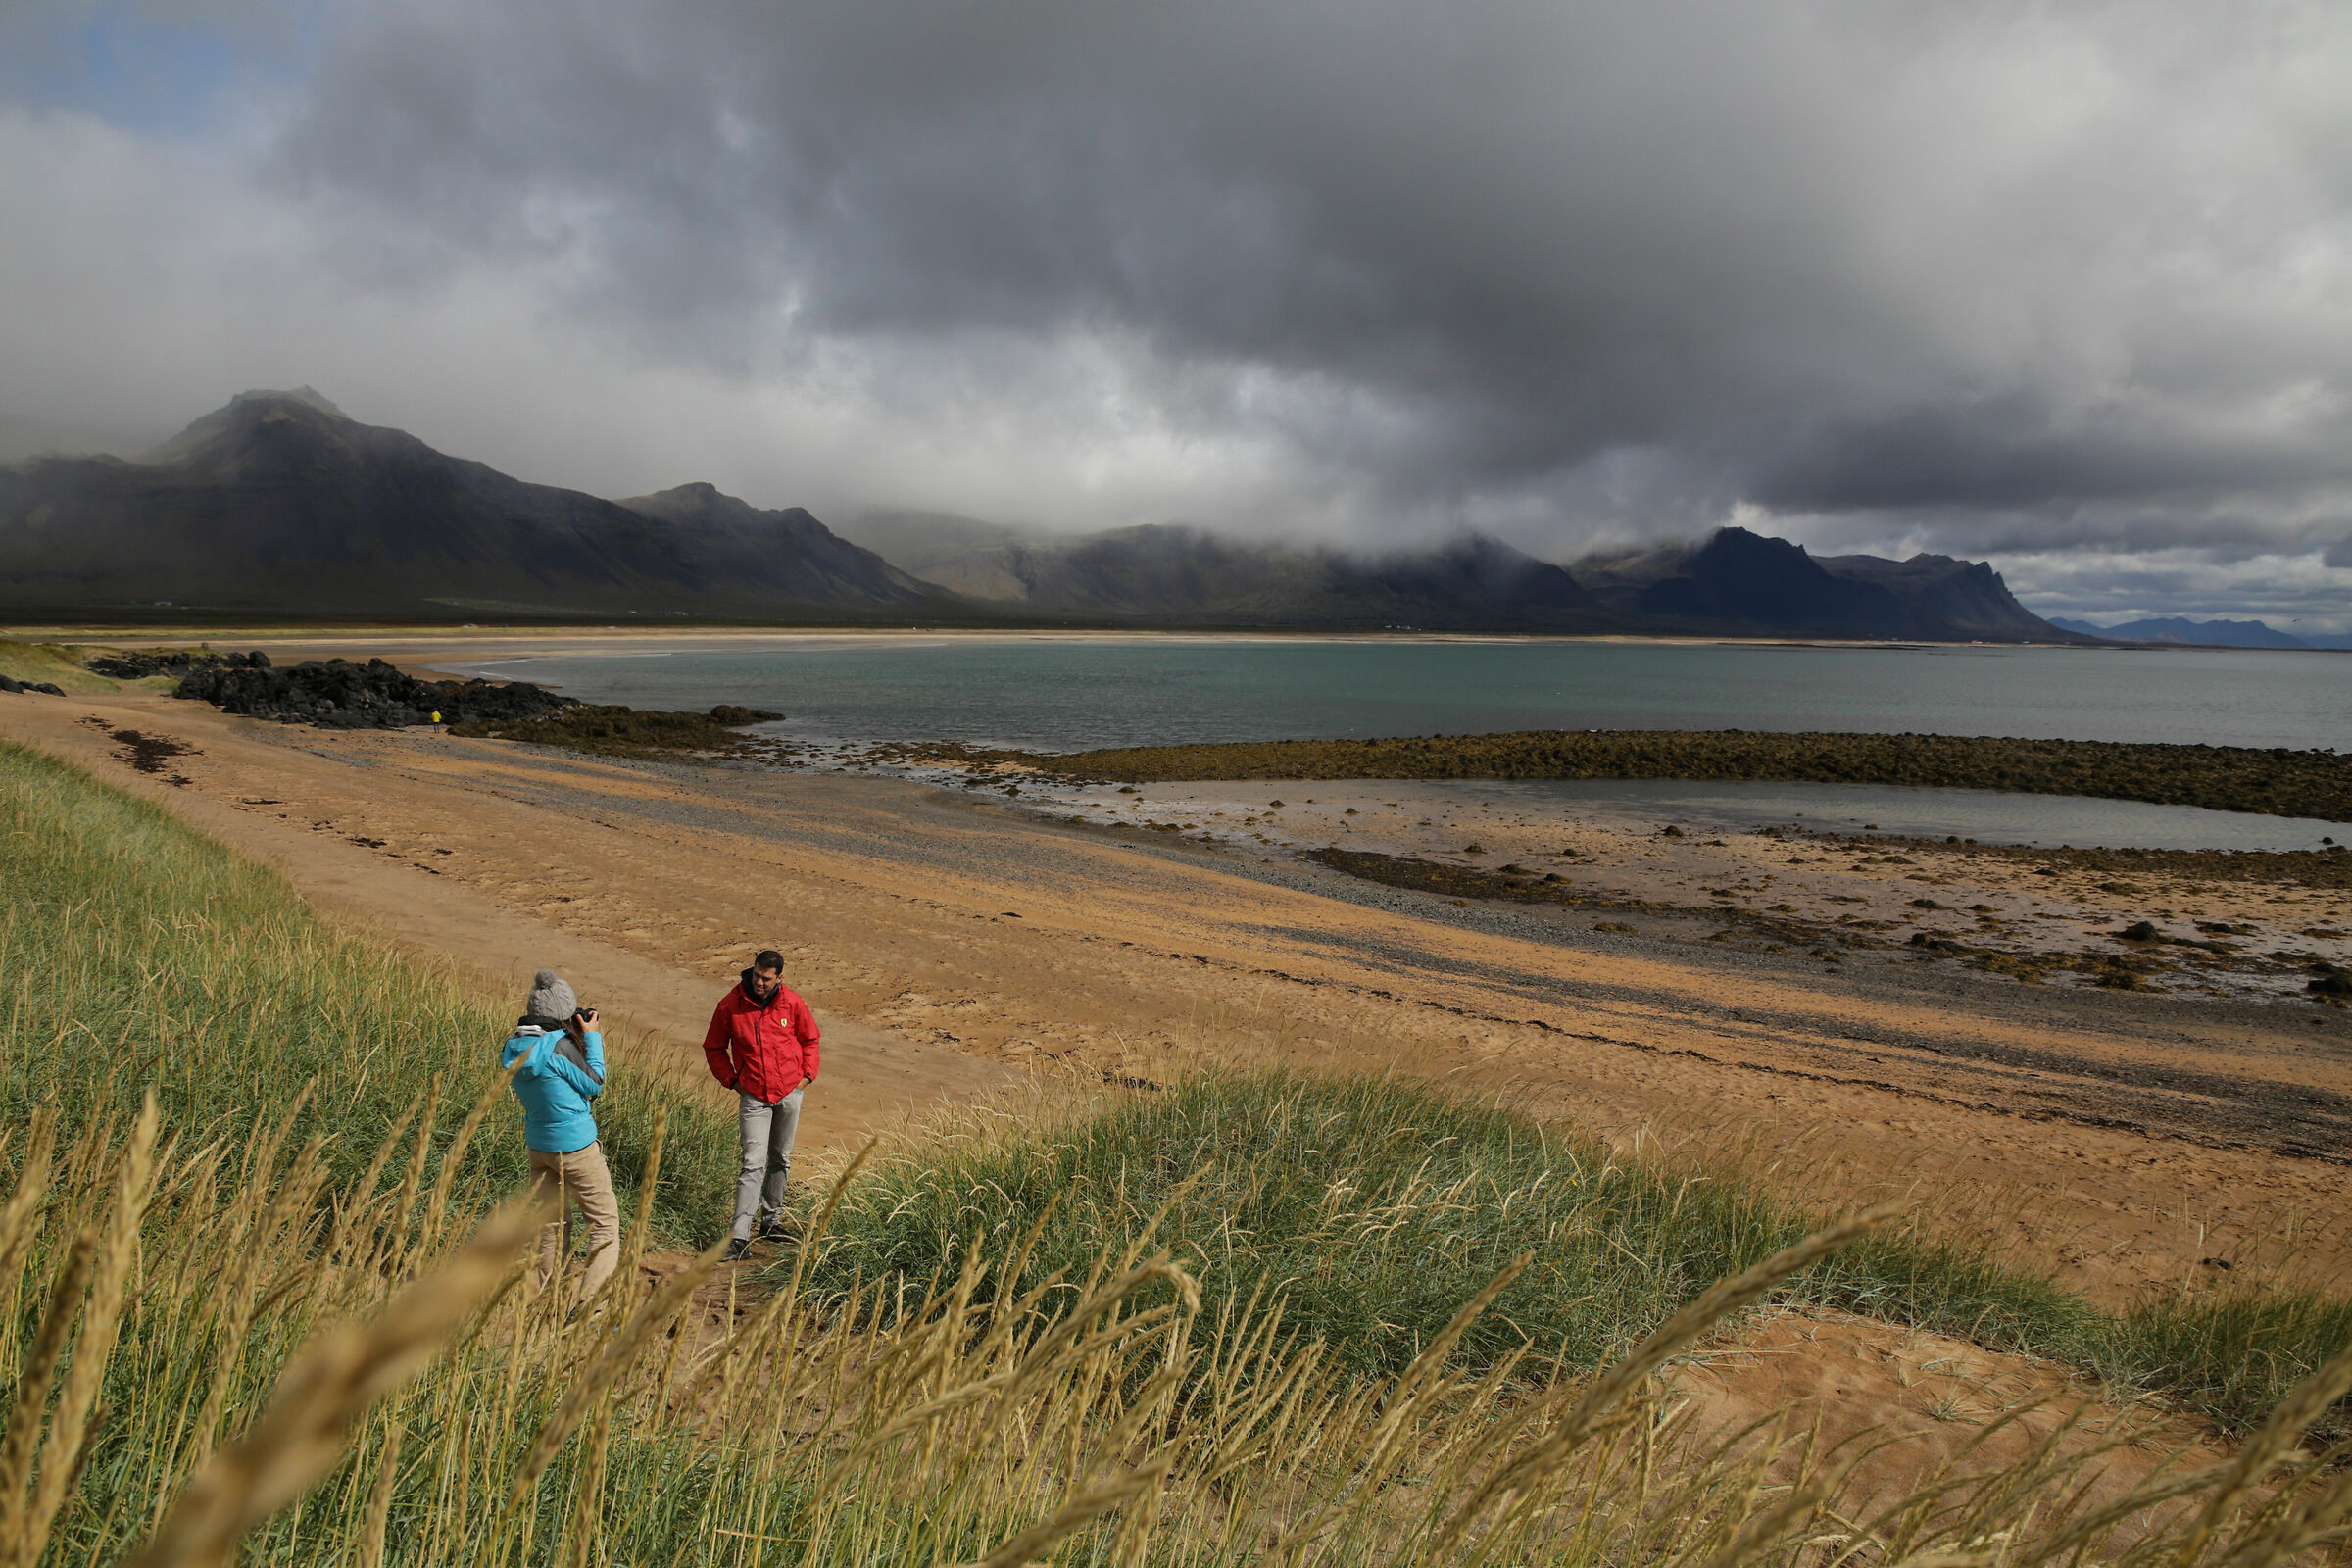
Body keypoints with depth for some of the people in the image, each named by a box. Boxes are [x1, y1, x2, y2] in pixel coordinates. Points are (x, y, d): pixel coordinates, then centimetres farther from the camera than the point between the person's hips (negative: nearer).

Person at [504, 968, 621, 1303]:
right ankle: (591, 1302, -4)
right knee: (605, 1221, 2)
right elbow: (594, 1084, -9)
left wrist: (575, 1040, 5)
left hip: (538, 1145, 8)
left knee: (552, 1223, 18)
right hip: (575, 1144, -7)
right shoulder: (560, 1046, -22)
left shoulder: (514, 1046, 0)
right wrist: (591, 1038, -4)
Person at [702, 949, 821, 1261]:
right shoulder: (730, 1005, -8)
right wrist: (731, 1079, 0)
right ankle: (740, 1237, -8)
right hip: (754, 1096, -2)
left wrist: (807, 1074, 3)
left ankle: (771, 1218, 31)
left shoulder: (791, 1002, -4)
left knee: (781, 1159, 14)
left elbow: (809, 1039, 12)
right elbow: (713, 1048, 7)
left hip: (789, 1092, 2)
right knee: (753, 1163, -10)